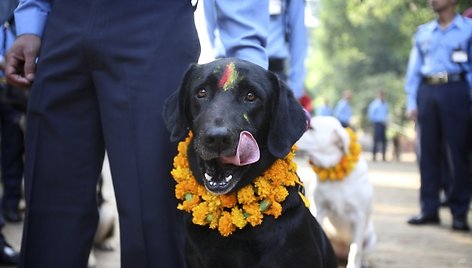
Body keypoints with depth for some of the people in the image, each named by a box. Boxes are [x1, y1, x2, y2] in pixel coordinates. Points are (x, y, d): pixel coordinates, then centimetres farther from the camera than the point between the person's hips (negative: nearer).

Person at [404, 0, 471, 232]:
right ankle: (429, 210, 9)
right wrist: (412, 101, 8)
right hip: (427, 91, 4)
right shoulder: (423, 32, 16)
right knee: (428, 153, 4)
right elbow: (414, 69, 16)